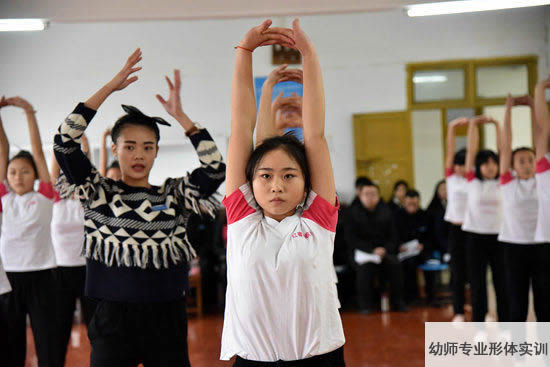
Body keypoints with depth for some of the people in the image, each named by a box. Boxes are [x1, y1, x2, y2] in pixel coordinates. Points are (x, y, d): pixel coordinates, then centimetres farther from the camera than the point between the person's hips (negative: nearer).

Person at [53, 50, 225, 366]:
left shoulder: (174, 195, 4)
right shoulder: (99, 194, 1)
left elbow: (216, 168, -8)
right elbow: (64, 141, -9)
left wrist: (180, 115, -8)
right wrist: (109, 88, -9)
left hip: (166, 316, 1)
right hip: (113, 316, -1)